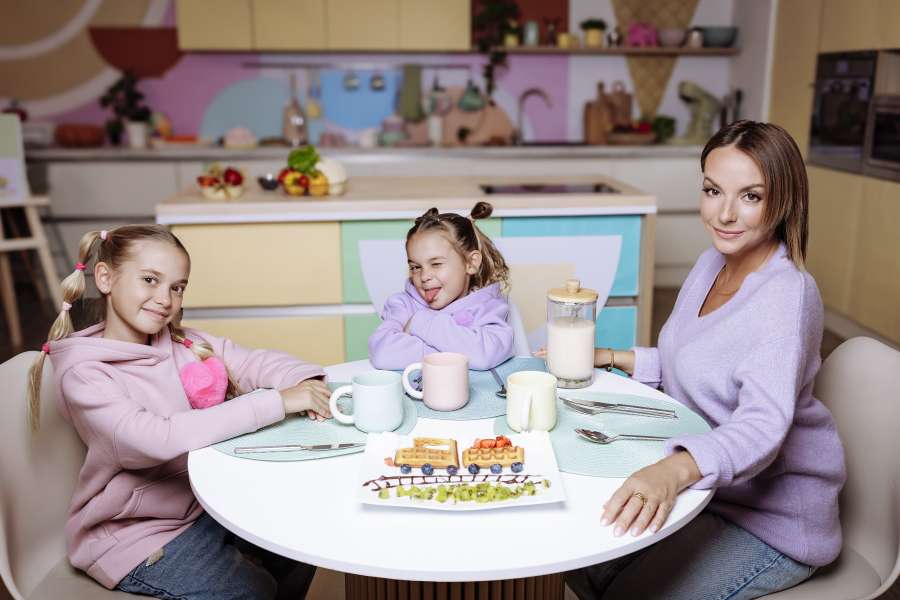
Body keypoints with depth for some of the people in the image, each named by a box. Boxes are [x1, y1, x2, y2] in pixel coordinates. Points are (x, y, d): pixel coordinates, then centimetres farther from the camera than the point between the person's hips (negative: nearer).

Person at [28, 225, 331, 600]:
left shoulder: (183, 342, -1)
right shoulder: (83, 372, -20)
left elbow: (254, 361, -5)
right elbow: (156, 439, -33)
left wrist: (304, 381, -30)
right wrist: (276, 402, -35)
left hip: (203, 501, 6)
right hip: (131, 531, -6)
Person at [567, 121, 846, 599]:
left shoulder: (788, 295, -25)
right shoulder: (711, 263, 1)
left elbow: (763, 425, -37)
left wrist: (676, 469, -54)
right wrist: (610, 358, 1)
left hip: (772, 515, -7)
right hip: (702, 487, 7)